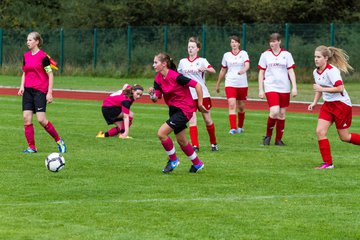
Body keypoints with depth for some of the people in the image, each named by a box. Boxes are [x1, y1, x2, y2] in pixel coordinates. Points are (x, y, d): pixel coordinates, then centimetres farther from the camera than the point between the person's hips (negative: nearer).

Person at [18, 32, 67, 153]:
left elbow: (50, 75, -8)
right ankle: (31, 147, 3)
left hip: (40, 91, -6)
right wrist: (22, 86, 4)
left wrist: (50, 93, -11)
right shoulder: (26, 56, 11)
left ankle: (59, 141, 6)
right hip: (28, 90, 7)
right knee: (26, 118, -3)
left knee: (41, 119, -12)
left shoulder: (43, 56, -9)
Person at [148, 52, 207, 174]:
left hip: (184, 110, -8)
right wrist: (152, 94, -26)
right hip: (173, 109, 8)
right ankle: (197, 163, 36)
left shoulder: (175, 76, -24)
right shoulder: (158, 79, -1)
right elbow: (155, 99, -3)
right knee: (181, 141, 16)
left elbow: (197, 85, -21)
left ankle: (173, 160, 1)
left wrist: (200, 104, -14)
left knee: (161, 133, -18)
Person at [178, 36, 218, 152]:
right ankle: (195, 146, -10)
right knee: (192, 120, -9)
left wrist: (205, 69, -37)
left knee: (207, 119, 6)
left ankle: (213, 143, 22)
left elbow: (213, 71, -18)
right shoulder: (183, 62, 9)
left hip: (202, 94, -2)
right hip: (189, 95, 2)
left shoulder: (202, 61, -1)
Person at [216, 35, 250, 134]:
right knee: (232, 105, -15)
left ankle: (240, 127, 29)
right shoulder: (226, 55, 8)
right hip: (230, 84, 0)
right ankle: (233, 128, -22)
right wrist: (218, 84, 21)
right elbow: (223, 71, 17)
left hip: (242, 84, 0)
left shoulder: (243, 53, 1)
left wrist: (243, 70, -39)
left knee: (241, 106, 9)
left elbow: (247, 65, -16)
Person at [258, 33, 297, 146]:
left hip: (284, 88, 2)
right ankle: (268, 135, 3)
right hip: (271, 87, -2)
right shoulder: (265, 55, 5)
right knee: (274, 112, -17)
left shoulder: (286, 54, 5)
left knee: (282, 114, 4)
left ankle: (278, 139, 14)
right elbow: (261, 73, 8)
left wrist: (294, 87, -4)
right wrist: (260, 90, 3)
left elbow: (291, 71, 5)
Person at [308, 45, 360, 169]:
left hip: (341, 104, -7)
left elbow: (340, 88, -27)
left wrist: (322, 89, -26)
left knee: (344, 137, 0)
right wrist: (314, 102, 10)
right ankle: (328, 163, -3)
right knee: (320, 131, -8)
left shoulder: (331, 70, -19)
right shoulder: (316, 72, 6)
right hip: (328, 105, 7)